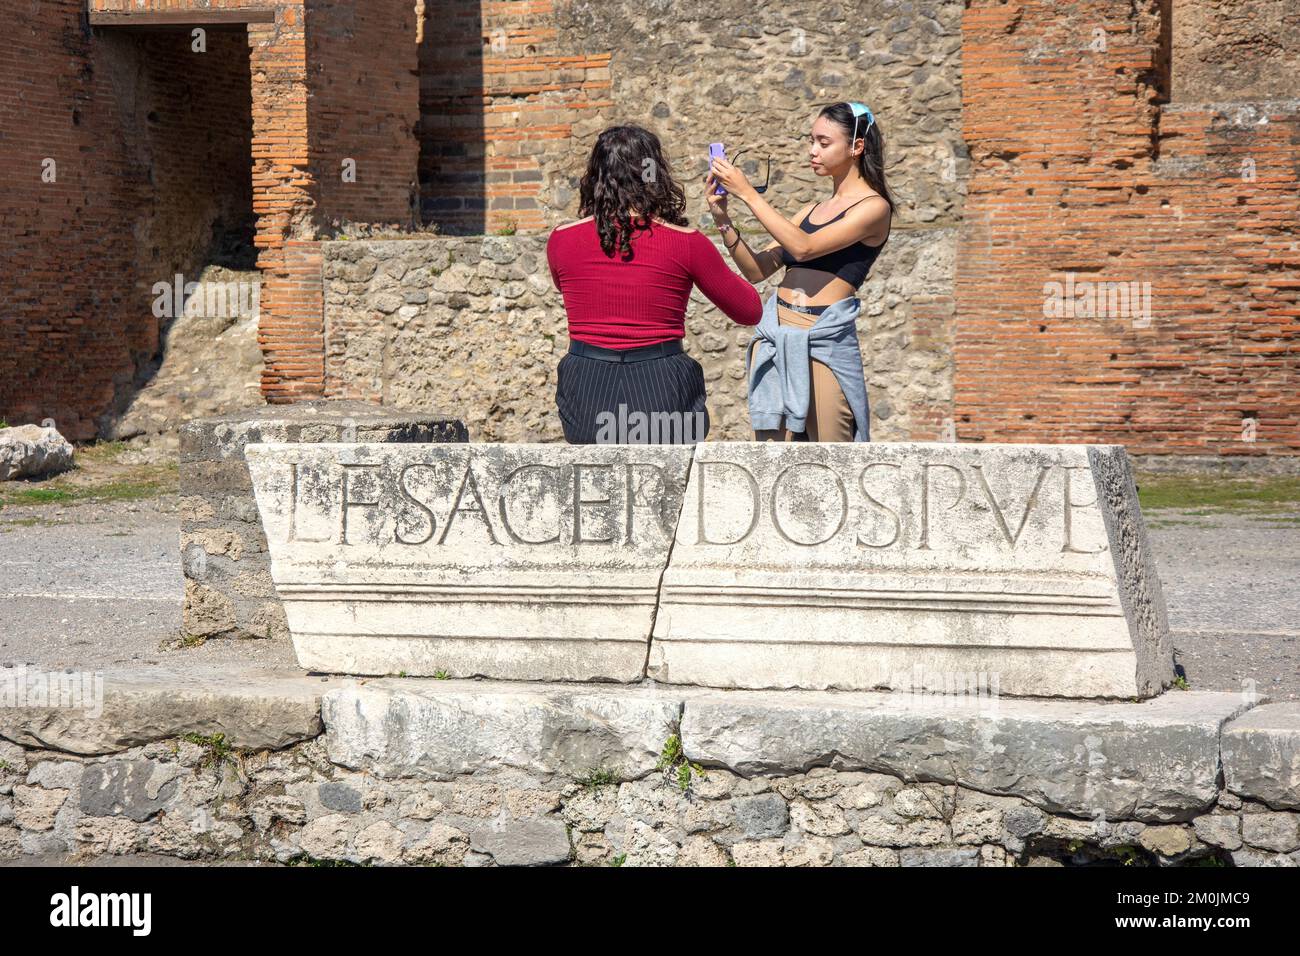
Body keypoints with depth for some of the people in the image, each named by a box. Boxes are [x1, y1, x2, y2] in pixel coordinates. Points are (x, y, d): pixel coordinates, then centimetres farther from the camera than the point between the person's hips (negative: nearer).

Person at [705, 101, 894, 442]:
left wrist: (748, 194, -11)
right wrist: (722, 219, -1)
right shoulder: (813, 210, 20)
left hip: (826, 339, -6)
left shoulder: (874, 207, -2)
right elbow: (757, 270, 13)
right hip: (775, 335, 6)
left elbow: (804, 247, -14)